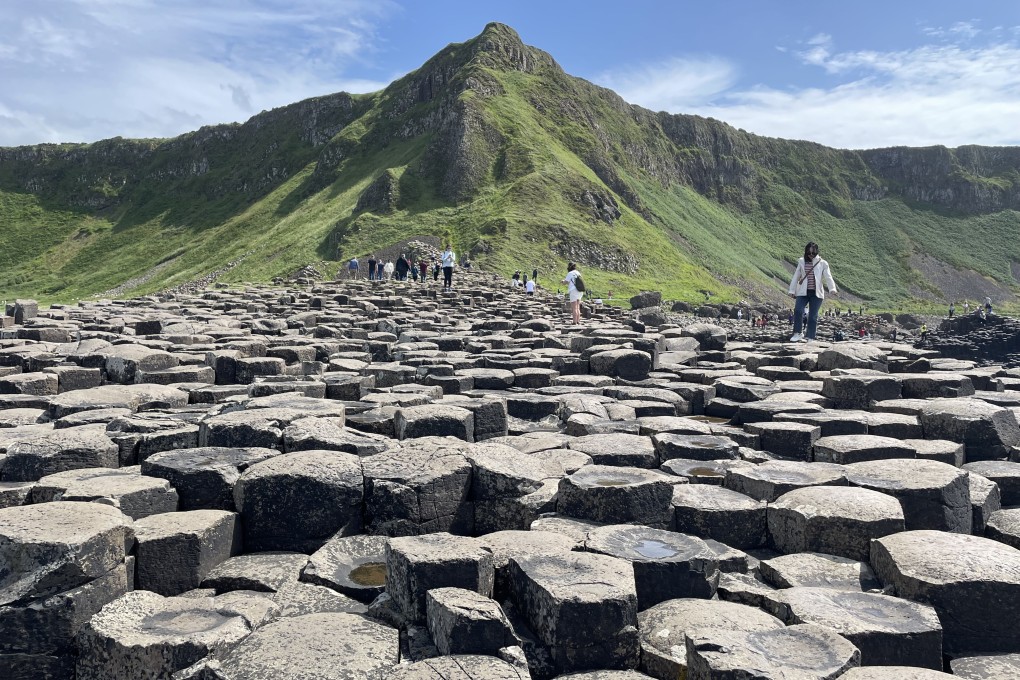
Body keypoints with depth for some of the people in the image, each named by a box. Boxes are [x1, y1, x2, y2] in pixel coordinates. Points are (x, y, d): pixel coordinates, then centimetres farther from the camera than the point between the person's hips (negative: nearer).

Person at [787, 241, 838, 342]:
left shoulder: (822, 263, 2)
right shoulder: (802, 262, 8)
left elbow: (828, 277, -6)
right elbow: (796, 277, 13)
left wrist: (832, 288, -22)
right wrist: (792, 290, 12)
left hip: (816, 293, -1)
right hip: (803, 292, 1)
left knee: (813, 316, 1)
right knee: (798, 310, -18)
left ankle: (810, 337, 8)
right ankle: (797, 334, -8)